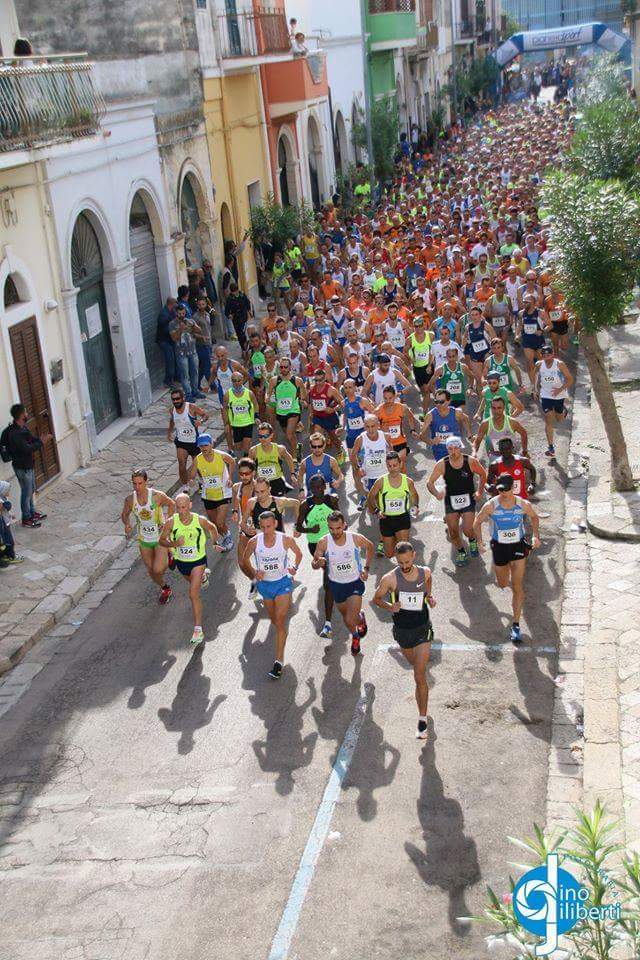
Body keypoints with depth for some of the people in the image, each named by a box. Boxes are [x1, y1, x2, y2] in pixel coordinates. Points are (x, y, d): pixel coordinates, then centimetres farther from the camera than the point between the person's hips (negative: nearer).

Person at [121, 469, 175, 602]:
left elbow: (171, 504, -1)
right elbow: (125, 514, 6)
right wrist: (127, 524, -15)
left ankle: (168, 557, 19)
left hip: (161, 538, -3)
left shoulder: (157, 496, -21)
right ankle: (165, 589, 42)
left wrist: (167, 522, -12)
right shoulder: (130, 499, -12)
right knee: (151, 572, 12)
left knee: (158, 570, -16)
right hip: (143, 540, 3)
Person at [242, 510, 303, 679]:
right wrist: (254, 572, -9)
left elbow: (298, 553, 4)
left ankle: (279, 661, -9)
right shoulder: (254, 542, -13)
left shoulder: (286, 540, -16)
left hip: (283, 583, -3)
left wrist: (295, 567, -10)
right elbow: (246, 558, 6)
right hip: (265, 583, 3)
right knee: (274, 620, 18)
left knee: (280, 622, -11)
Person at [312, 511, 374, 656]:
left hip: (355, 582, -2)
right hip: (336, 584, 2)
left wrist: (366, 568, -4)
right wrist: (318, 563, -33)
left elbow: (370, 547, 2)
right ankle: (355, 636, 54)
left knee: (350, 620, -14)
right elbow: (313, 564, -9)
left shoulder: (356, 538, -21)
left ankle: (361, 619, 24)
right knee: (346, 616, 20)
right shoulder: (323, 542, -20)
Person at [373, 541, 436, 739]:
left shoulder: (425, 572, -10)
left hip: (423, 629, -1)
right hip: (402, 630, 1)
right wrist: (390, 607, -21)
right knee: (416, 665, 24)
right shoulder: (390, 578, -16)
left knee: (419, 676, -11)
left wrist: (429, 596, -3)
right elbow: (376, 599, -1)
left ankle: (423, 720, -4)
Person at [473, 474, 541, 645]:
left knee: (517, 587, -7)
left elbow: (534, 517, 7)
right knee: (503, 585, 18)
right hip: (499, 547, 1)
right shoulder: (491, 505, -18)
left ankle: (516, 626, -1)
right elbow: (477, 522, -4)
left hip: (518, 546, -1)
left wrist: (536, 536, -7)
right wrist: (480, 542, -17)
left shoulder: (523, 504, -15)